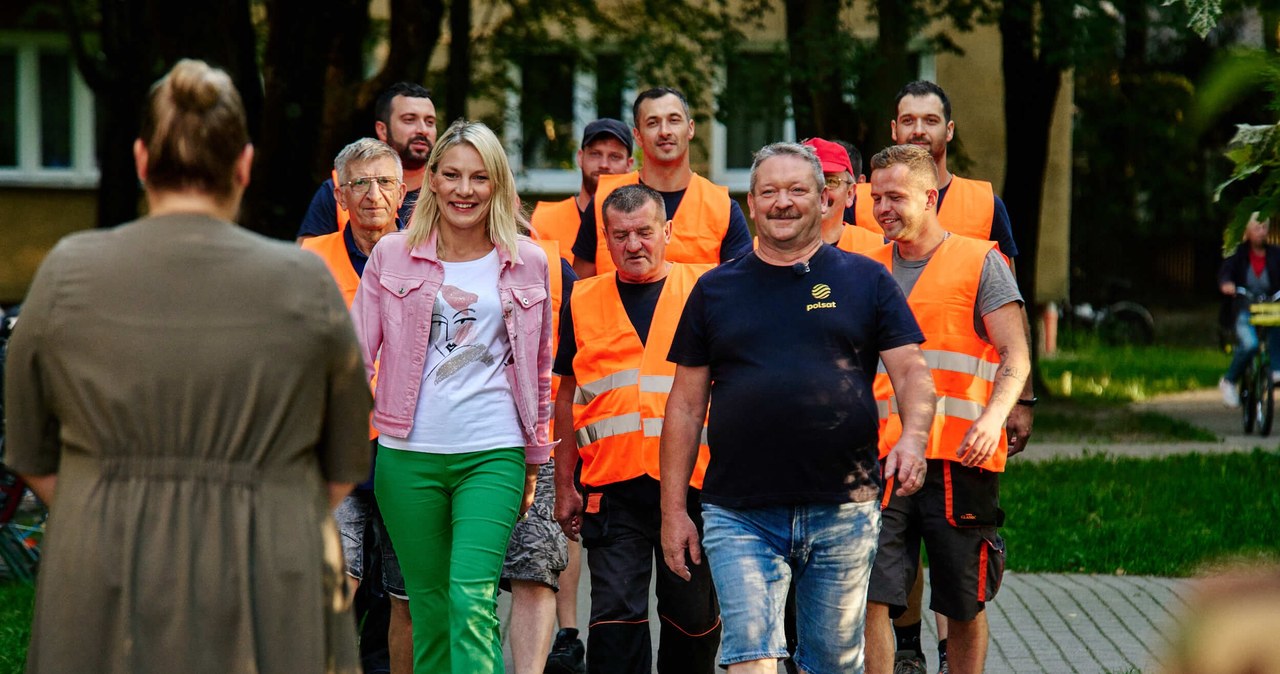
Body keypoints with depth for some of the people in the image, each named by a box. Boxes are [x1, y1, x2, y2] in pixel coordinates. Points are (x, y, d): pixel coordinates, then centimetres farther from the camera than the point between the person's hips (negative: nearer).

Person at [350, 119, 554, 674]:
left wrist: (534, 461, 16)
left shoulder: (526, 263, 7)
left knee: (472, 599, -17)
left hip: (492, 455, -1)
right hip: (408, 455, 1)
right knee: (428, 607, 6)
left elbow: (539, 369, 15)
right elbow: (357, 353, 7)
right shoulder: (393, 255, 5)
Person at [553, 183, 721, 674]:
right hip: (613, 488, 1)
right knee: (615, 613, -6)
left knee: (694, 615, 8)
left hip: (691, 482, -1)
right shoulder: (583, 302, 10)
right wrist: (564, 485, 11)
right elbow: (568, 397, 15)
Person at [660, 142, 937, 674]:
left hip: (843, 511, 0)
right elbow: (686, 404, 11)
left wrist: (912, 438, -18)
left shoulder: (866, 280, 8)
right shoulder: (716, 290, 10)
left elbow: (912, 371, 3)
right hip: (740, 515, 0)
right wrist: (673, 510, 6)